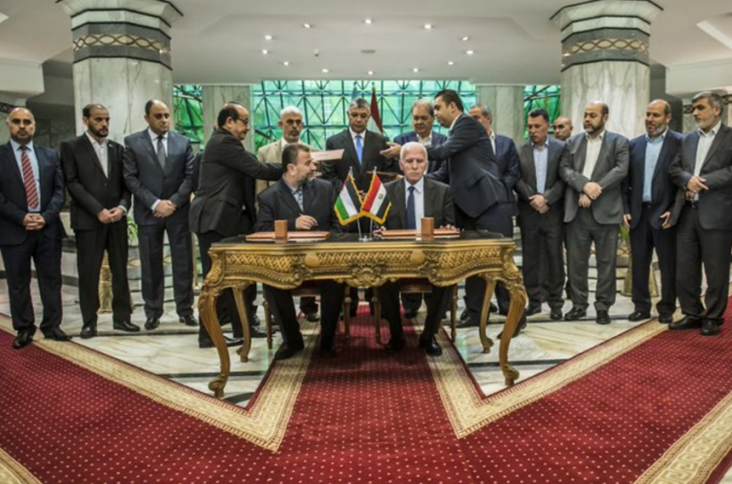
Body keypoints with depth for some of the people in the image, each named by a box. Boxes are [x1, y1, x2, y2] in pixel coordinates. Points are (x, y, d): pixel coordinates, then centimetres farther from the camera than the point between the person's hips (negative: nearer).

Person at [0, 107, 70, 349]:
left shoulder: (50, 155, 10)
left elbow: (59, 190, 5)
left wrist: (45, 216, -10)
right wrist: (22, 218, -14)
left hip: (48, 228, 2)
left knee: (51, 280, 6)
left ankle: (52, 326, 17)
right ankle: (24, 329, 17)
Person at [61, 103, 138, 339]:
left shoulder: (118, 148, 13)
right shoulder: (71, 147, 1)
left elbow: (126, 182, 10)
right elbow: (72, 183, -6)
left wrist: (122, 206, -8)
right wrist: (98, 210, -14)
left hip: (117, 219, 3)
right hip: (88, 220, -3)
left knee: (120, 270, 6)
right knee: (88, 273, 1)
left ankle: (121, 317, 16)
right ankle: (89, 322, 12)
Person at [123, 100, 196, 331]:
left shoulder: (183, 142, 6)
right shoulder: (132, 142, 2)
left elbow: (190, 176, 2)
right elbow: (130, 178, -3)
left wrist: (174, 202, -9)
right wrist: (155, 203, -12)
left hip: (178, 211, 1)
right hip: (148, 212, -1)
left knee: (183, 263, 4)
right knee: (151, 265, 6)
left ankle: (185, 310, 15)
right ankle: (153, 312, 17)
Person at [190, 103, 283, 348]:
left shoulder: (226, 143, 18)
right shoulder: (224, 142, -13)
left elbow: (251, 170, 13)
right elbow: (258, 170, -17)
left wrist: (287, 169, 5)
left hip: (227, 219, 10)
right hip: (215, 219, -10)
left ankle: (243, 327, 22)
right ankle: (209, 334, 6)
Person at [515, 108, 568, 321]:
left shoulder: (561, 147, 4)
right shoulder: (520, 150, 6)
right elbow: (517, 179, 0)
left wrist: (546, 197, -15)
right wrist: (533, 199, -12)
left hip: (553, 210, -1)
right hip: (528, 211, 1)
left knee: (554, 257, 2)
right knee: (530, 257, 5)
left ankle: (555, 302, 11)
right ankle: (534, 300, 15)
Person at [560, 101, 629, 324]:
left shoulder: (619, 142, 5)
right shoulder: (573, 141, 14)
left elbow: (621, 170, -8)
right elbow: (564, 169, 2)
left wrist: (595, 190, -16)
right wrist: (584, 185, -15)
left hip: (606, 210, -2)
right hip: (577, 209, 3)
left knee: (606, 261, 3)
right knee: (576, 260, 6)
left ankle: (603, 306, 13)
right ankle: (579, 304, 17)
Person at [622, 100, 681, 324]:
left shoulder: (680, 143, -3)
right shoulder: (634, 144, 10)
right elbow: (626, 180, 10)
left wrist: (674, 211, -13)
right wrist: (625, 210, 2)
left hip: (664, 213, -4)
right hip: (638, 213, 4)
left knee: (668, 264, 5)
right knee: (639, 262, 8)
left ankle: (666, 308, 16)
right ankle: (641, 306, 17)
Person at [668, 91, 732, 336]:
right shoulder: (688, 139, 17)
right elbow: (674, 168, 10)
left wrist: (702, 182, -15)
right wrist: (688, 179, -10)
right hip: (686, 212, 5)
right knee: (685, 268, 8)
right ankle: (692, 314, 21)